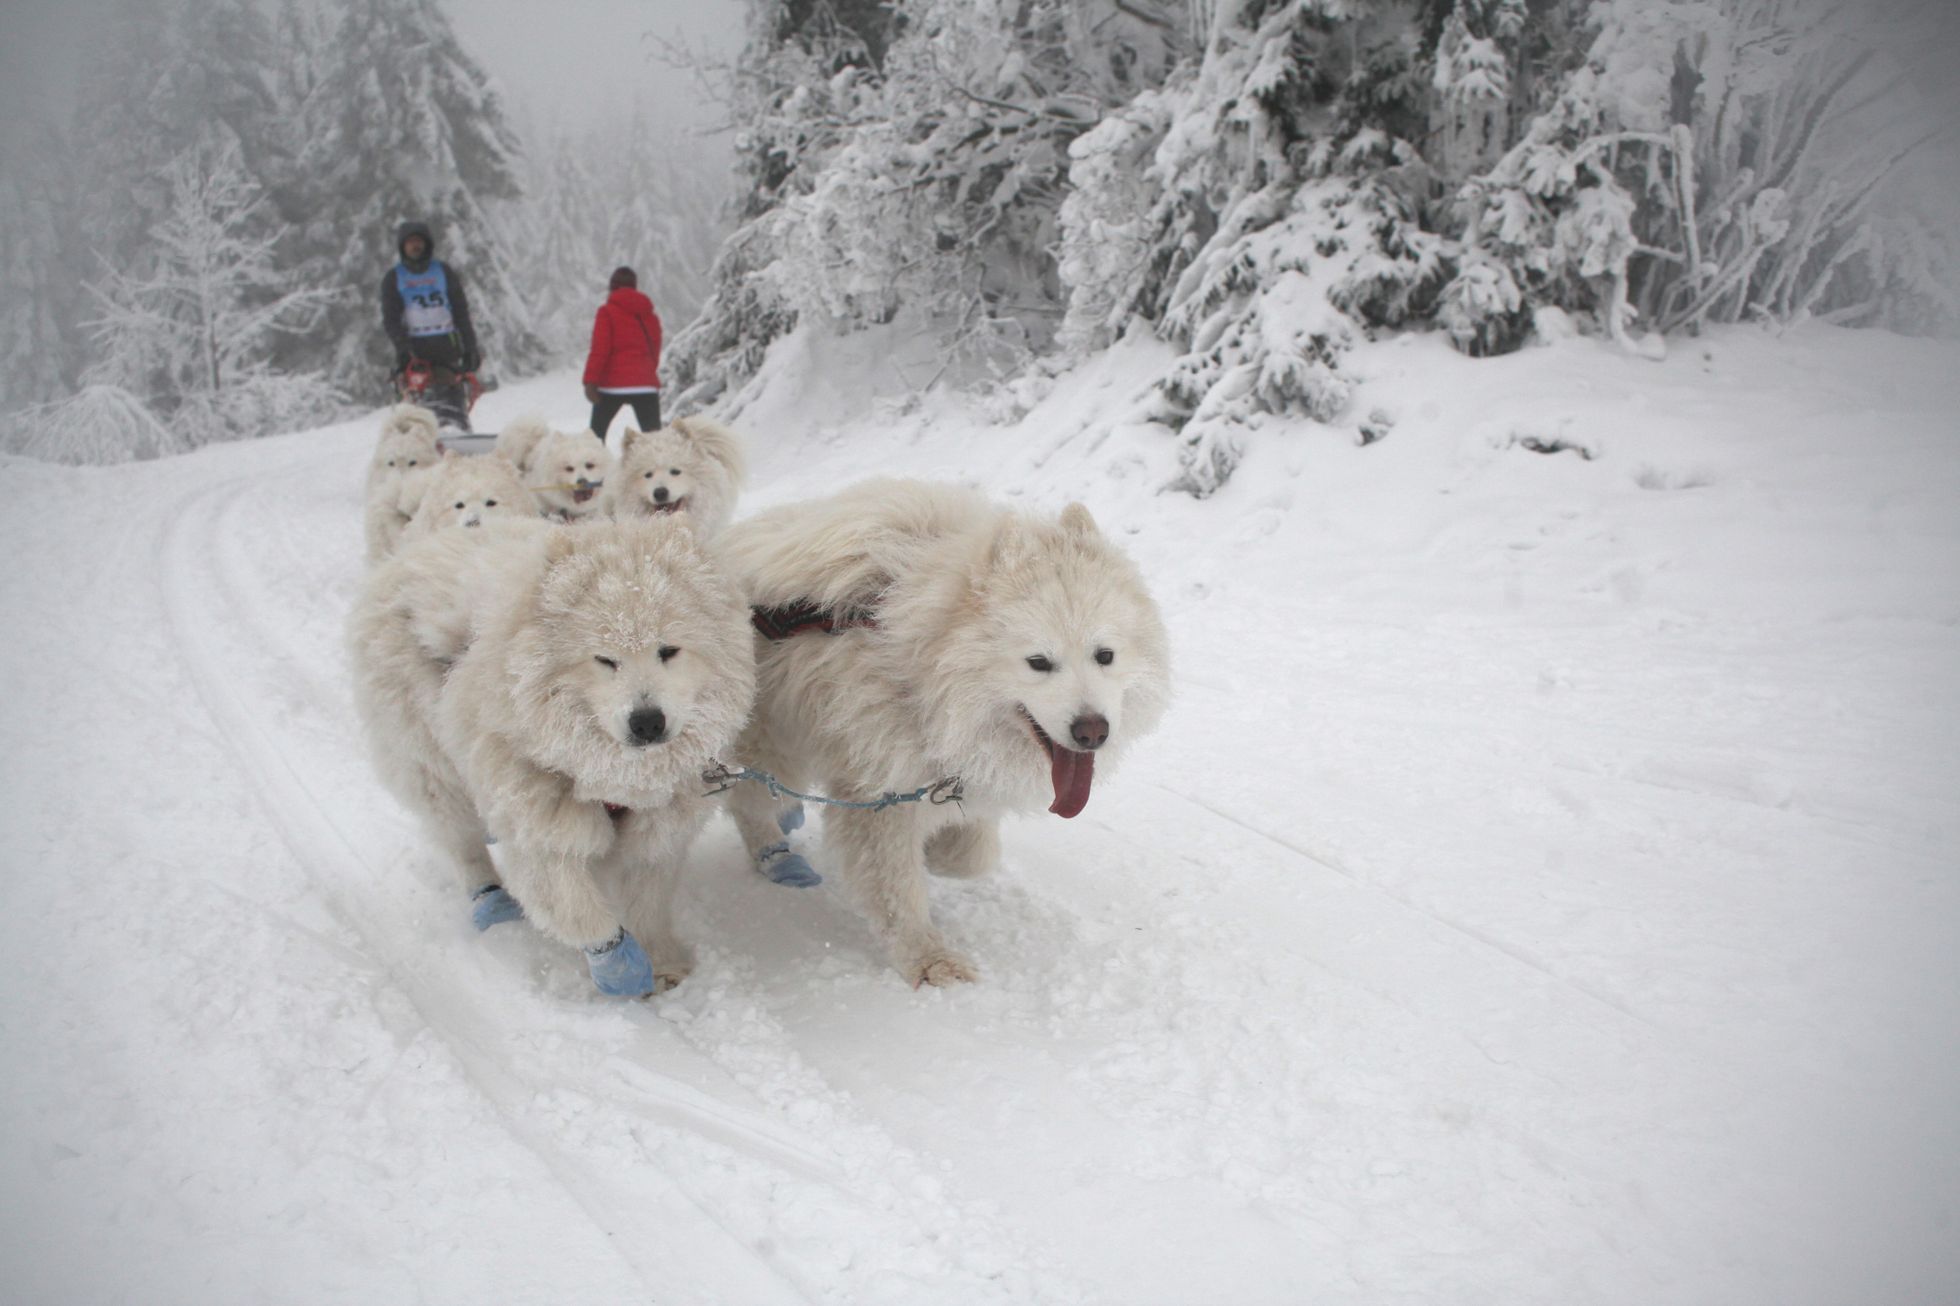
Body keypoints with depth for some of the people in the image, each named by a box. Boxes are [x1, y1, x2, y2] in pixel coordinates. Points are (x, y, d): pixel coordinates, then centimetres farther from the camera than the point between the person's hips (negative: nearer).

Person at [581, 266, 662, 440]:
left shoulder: (607, 312, 0)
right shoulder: (650, 315, 14)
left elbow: (599, 349, -9)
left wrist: (590, 381, -11)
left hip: (613, 384, -3)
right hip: (646, 385, 3)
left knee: (596, 432, 12)